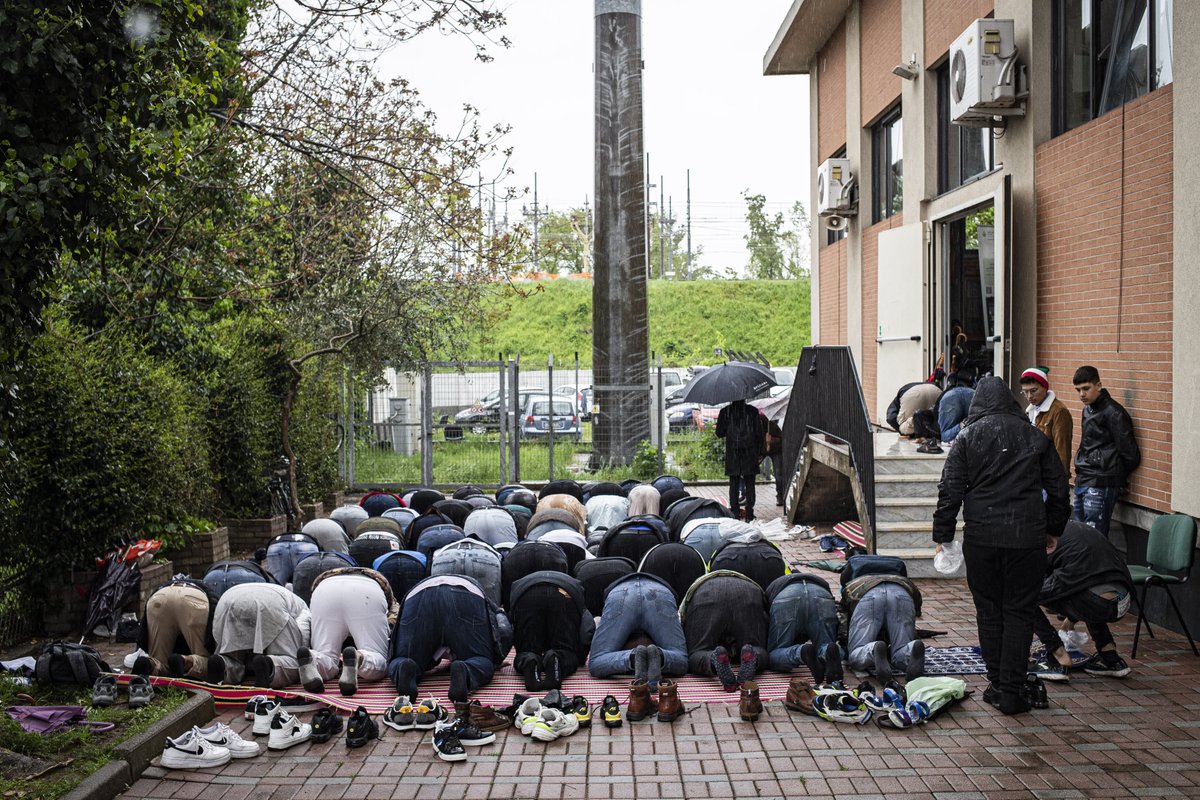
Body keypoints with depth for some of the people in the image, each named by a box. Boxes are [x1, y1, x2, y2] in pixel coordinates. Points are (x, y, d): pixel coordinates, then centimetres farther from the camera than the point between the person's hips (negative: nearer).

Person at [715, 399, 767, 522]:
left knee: (734, 485, 7)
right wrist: (760, 452, 7)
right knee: (750, 485, 5)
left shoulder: (725, 412, -2)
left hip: (732, 453, 0)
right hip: (750, 453, 0)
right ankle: (749, 515, 3)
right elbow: (760, 433, -1)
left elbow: (719, 433, 0)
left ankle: (735, 514, 5)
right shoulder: (753, 411, -1)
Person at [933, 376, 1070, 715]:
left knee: (989, 610, 11)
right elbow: (1058, 487, 11)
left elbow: (950, 492, -1)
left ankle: (997, 684, 16)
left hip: (981, 537, 0)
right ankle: (1012, 691, 3)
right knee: (1020, 612, 5)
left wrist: (942, 536, 5)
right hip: (1027, 538, 0)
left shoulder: (967, 438, 1)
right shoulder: (1035, 436, 6)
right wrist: (1053, 529, 24)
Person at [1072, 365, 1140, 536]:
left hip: (1100, 485, -9)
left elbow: (1130, 455, -11)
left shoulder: (1113, 413, -12)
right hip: (1082, 482, 9)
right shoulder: (1088, 410, 16)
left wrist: (1117, 476, 2)